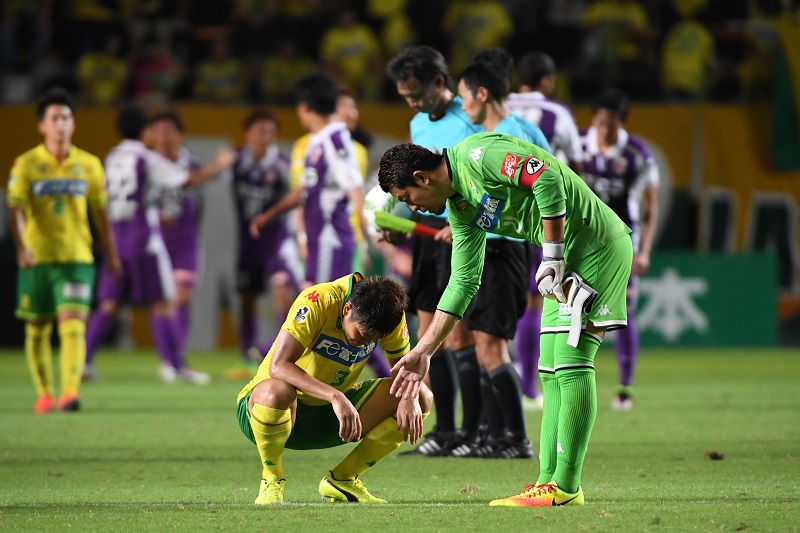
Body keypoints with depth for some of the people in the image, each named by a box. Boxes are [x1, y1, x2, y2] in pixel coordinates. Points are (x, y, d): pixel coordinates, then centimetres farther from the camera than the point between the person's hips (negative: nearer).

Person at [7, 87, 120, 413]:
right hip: (37, 257, 0)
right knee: (37, 328, 8)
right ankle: (44, 394, 22)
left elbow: (99, 211, 12)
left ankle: (70, 392, -22)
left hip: (77, 257, 0)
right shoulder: (26, 164, -2)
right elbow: (16, 208, -11)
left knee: (73, 325, -14)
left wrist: (111, 253, 16)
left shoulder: (89, 164, 4)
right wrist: (21, 246, -26)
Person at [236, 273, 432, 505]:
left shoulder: (388, 312, -10)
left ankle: (341, 479, 0)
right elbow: (278, 366, -37)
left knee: (421, 398, -11)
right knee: (276, 391, -44)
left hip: (328, 416, 6)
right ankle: (272, 481, -15)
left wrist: (410, 396, -25)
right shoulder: (317, 303, -27)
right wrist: (335, 397, -48)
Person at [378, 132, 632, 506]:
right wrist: (423, 351, 19)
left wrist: (552, 258, -21)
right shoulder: (459, 208, 15)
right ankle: (549, 480, 8)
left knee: (571, 362, -12)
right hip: (567, 258, 10)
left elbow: (548, 180, -24)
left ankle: (565, 487, -12)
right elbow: (463, 282, 19)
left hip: (598, 243, -10)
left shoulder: (477, 155, -13)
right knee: (551, 372, 8)